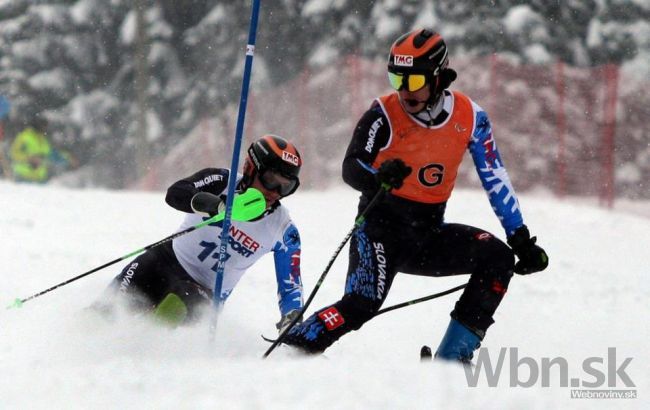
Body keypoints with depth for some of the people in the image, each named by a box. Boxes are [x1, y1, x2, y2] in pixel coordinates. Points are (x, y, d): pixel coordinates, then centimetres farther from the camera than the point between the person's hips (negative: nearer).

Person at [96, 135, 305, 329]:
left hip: (205, 292, -1)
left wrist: (292, 318, -23)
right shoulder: (223, 182, -13)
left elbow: (290, 285, 0)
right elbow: (175, 193, -31)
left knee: (175, 307, -34)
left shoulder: (283, 230, -8)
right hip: (168, 260, 1)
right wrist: (219, 205, -50)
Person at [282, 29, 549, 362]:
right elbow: (351, 169, -18)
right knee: (362, 305, -27)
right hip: (382, 226, -4)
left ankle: (453, 354, -12)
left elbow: (496, 182, 2)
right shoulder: (385, 114, -13)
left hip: (429, 234, 4)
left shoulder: (470, 118, -4)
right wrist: (379, 177, -41)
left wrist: (522, 241, -2)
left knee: (497, 257, -15)